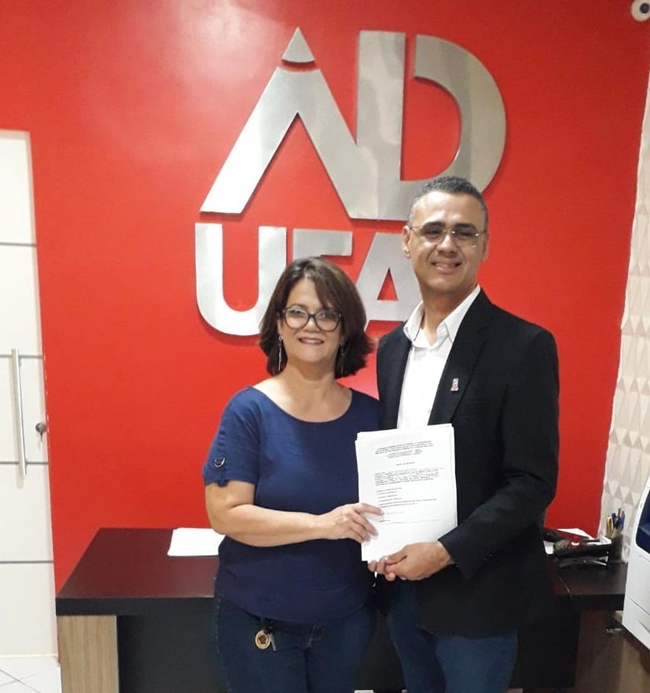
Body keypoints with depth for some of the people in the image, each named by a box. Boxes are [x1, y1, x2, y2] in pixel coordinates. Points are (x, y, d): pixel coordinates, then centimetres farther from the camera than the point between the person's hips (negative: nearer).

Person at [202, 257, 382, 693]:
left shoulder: (369, 413, -4)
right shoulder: (249, 410, -15)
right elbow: (225, 514, -19)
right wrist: (322, 524, -28)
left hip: (347, 616, 4)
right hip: (258, 618, -3)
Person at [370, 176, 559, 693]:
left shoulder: (524, 346, -15)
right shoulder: (392, 346, 3)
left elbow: (533, 481, -16)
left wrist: (447, 552, -20)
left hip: (476, 589, -5)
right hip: (402, 581, 6)